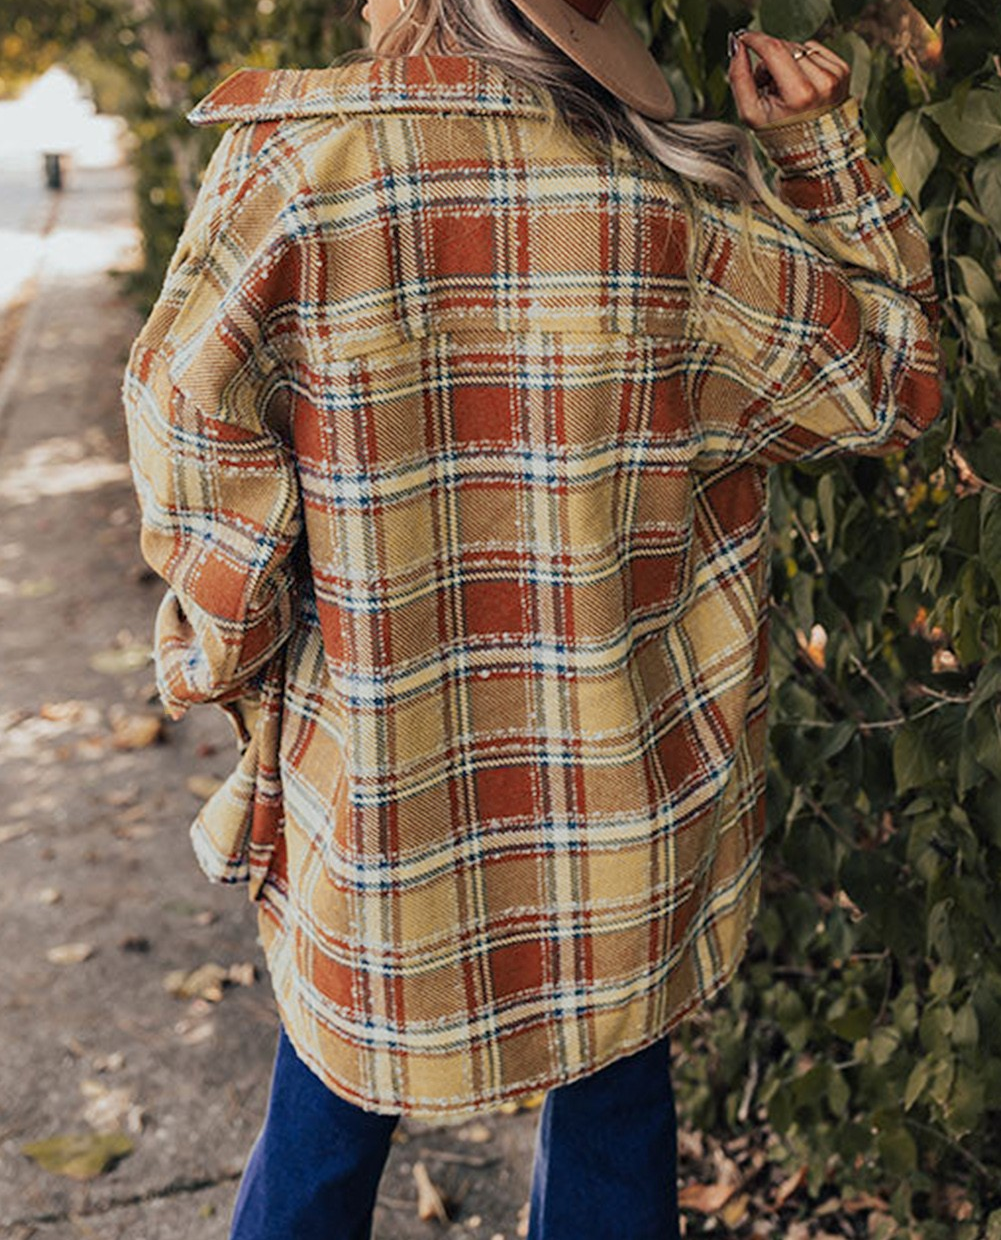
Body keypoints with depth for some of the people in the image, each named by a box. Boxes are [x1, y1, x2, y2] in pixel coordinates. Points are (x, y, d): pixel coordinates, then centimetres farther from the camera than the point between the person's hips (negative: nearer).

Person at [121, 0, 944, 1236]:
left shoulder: (288, 171, -14)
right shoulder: (675, 197, -9)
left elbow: (194, 445, -10)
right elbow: (891, 373, 4)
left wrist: (234, 669, 4)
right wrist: (820, 143, 7)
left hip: (379, 797, -1)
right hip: (620, 804, 1)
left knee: (325, 1132, 22)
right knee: (613, 1109, 23)